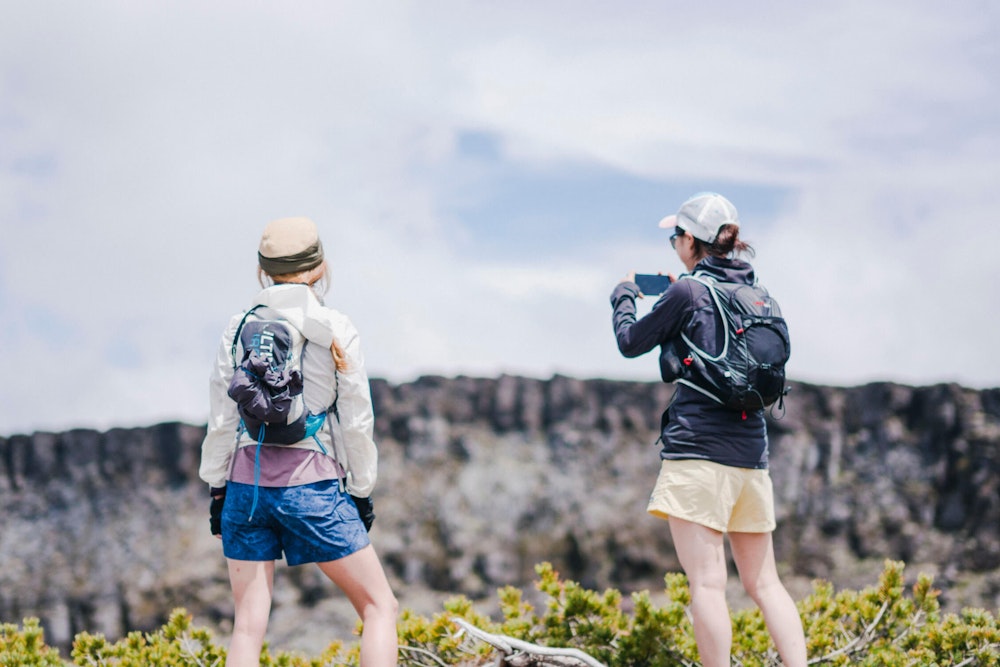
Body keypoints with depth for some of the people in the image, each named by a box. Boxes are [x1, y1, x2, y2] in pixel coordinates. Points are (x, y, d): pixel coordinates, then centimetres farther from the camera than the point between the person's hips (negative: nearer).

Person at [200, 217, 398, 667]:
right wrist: (361, 492, 8)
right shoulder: (336, 332, -3)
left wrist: (217, 487, 13)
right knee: (380, 606, 6)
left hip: (246, 482, 3)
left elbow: (222, 419, 5)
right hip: (311, 484, -3)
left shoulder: (239, 329, 4)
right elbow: (356, 422, -1)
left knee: (249, 623, 6)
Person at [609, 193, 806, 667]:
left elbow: (630, 343, 5)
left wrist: (624, 294, 22)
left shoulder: (687, 293, -7)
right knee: (763, 582, 11)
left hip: (698, 450, -7)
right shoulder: (754, 292, 11)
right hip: (751, 451, 7)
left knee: (706, 583, -7)